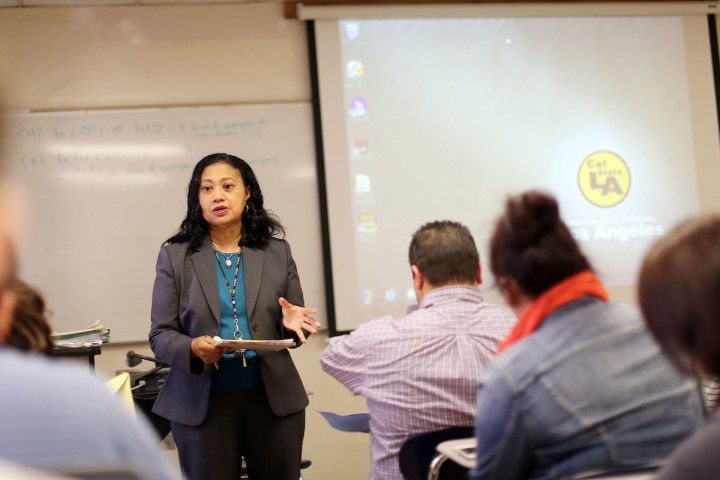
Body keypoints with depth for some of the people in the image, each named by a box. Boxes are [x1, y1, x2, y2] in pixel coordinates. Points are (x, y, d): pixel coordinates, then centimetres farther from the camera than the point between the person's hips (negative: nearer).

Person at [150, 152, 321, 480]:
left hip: (273, 398, 2)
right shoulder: (175, 256, 1)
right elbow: (160, 335, -2)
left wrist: (291, 323, -15)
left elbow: (293, 321, 9)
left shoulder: (277, 252, 6)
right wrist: (193, 348, -23)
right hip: (203, 402, -1)